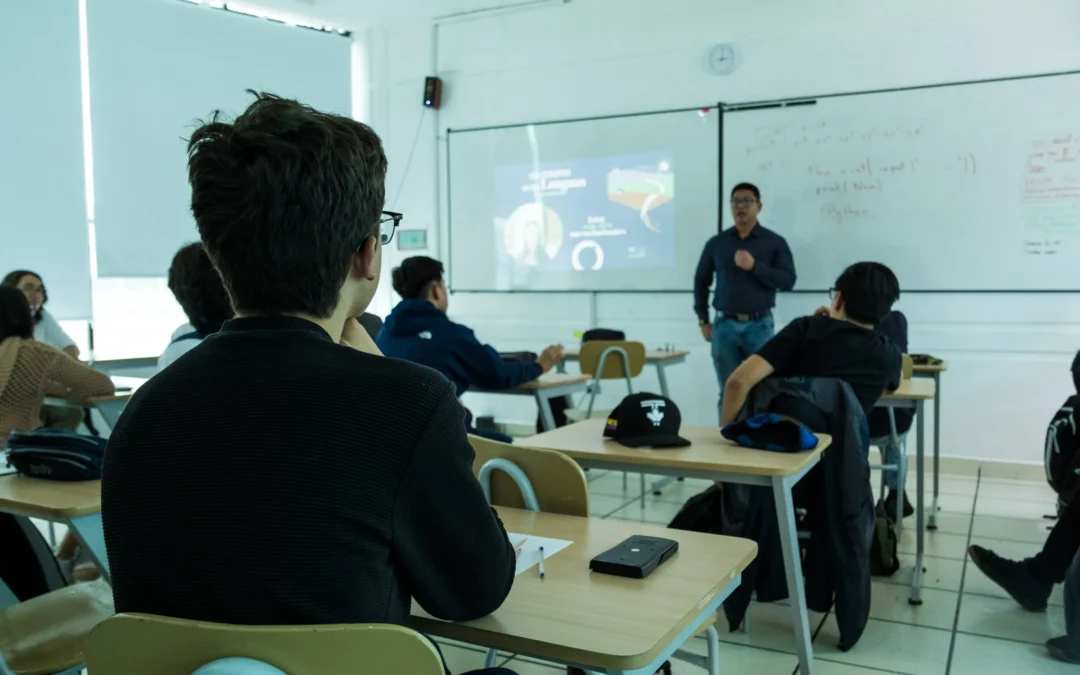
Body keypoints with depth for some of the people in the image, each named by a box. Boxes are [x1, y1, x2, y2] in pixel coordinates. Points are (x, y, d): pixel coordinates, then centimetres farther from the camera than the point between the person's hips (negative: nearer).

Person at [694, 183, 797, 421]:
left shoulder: (775, 242, 2)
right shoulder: (716, 243, 8)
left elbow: (788, 280, -7)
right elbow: (701, 282, 14)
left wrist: (755, 266, -18)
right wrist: (703, 321, 9)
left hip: (759, 325, -1)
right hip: (725, 325, 2)